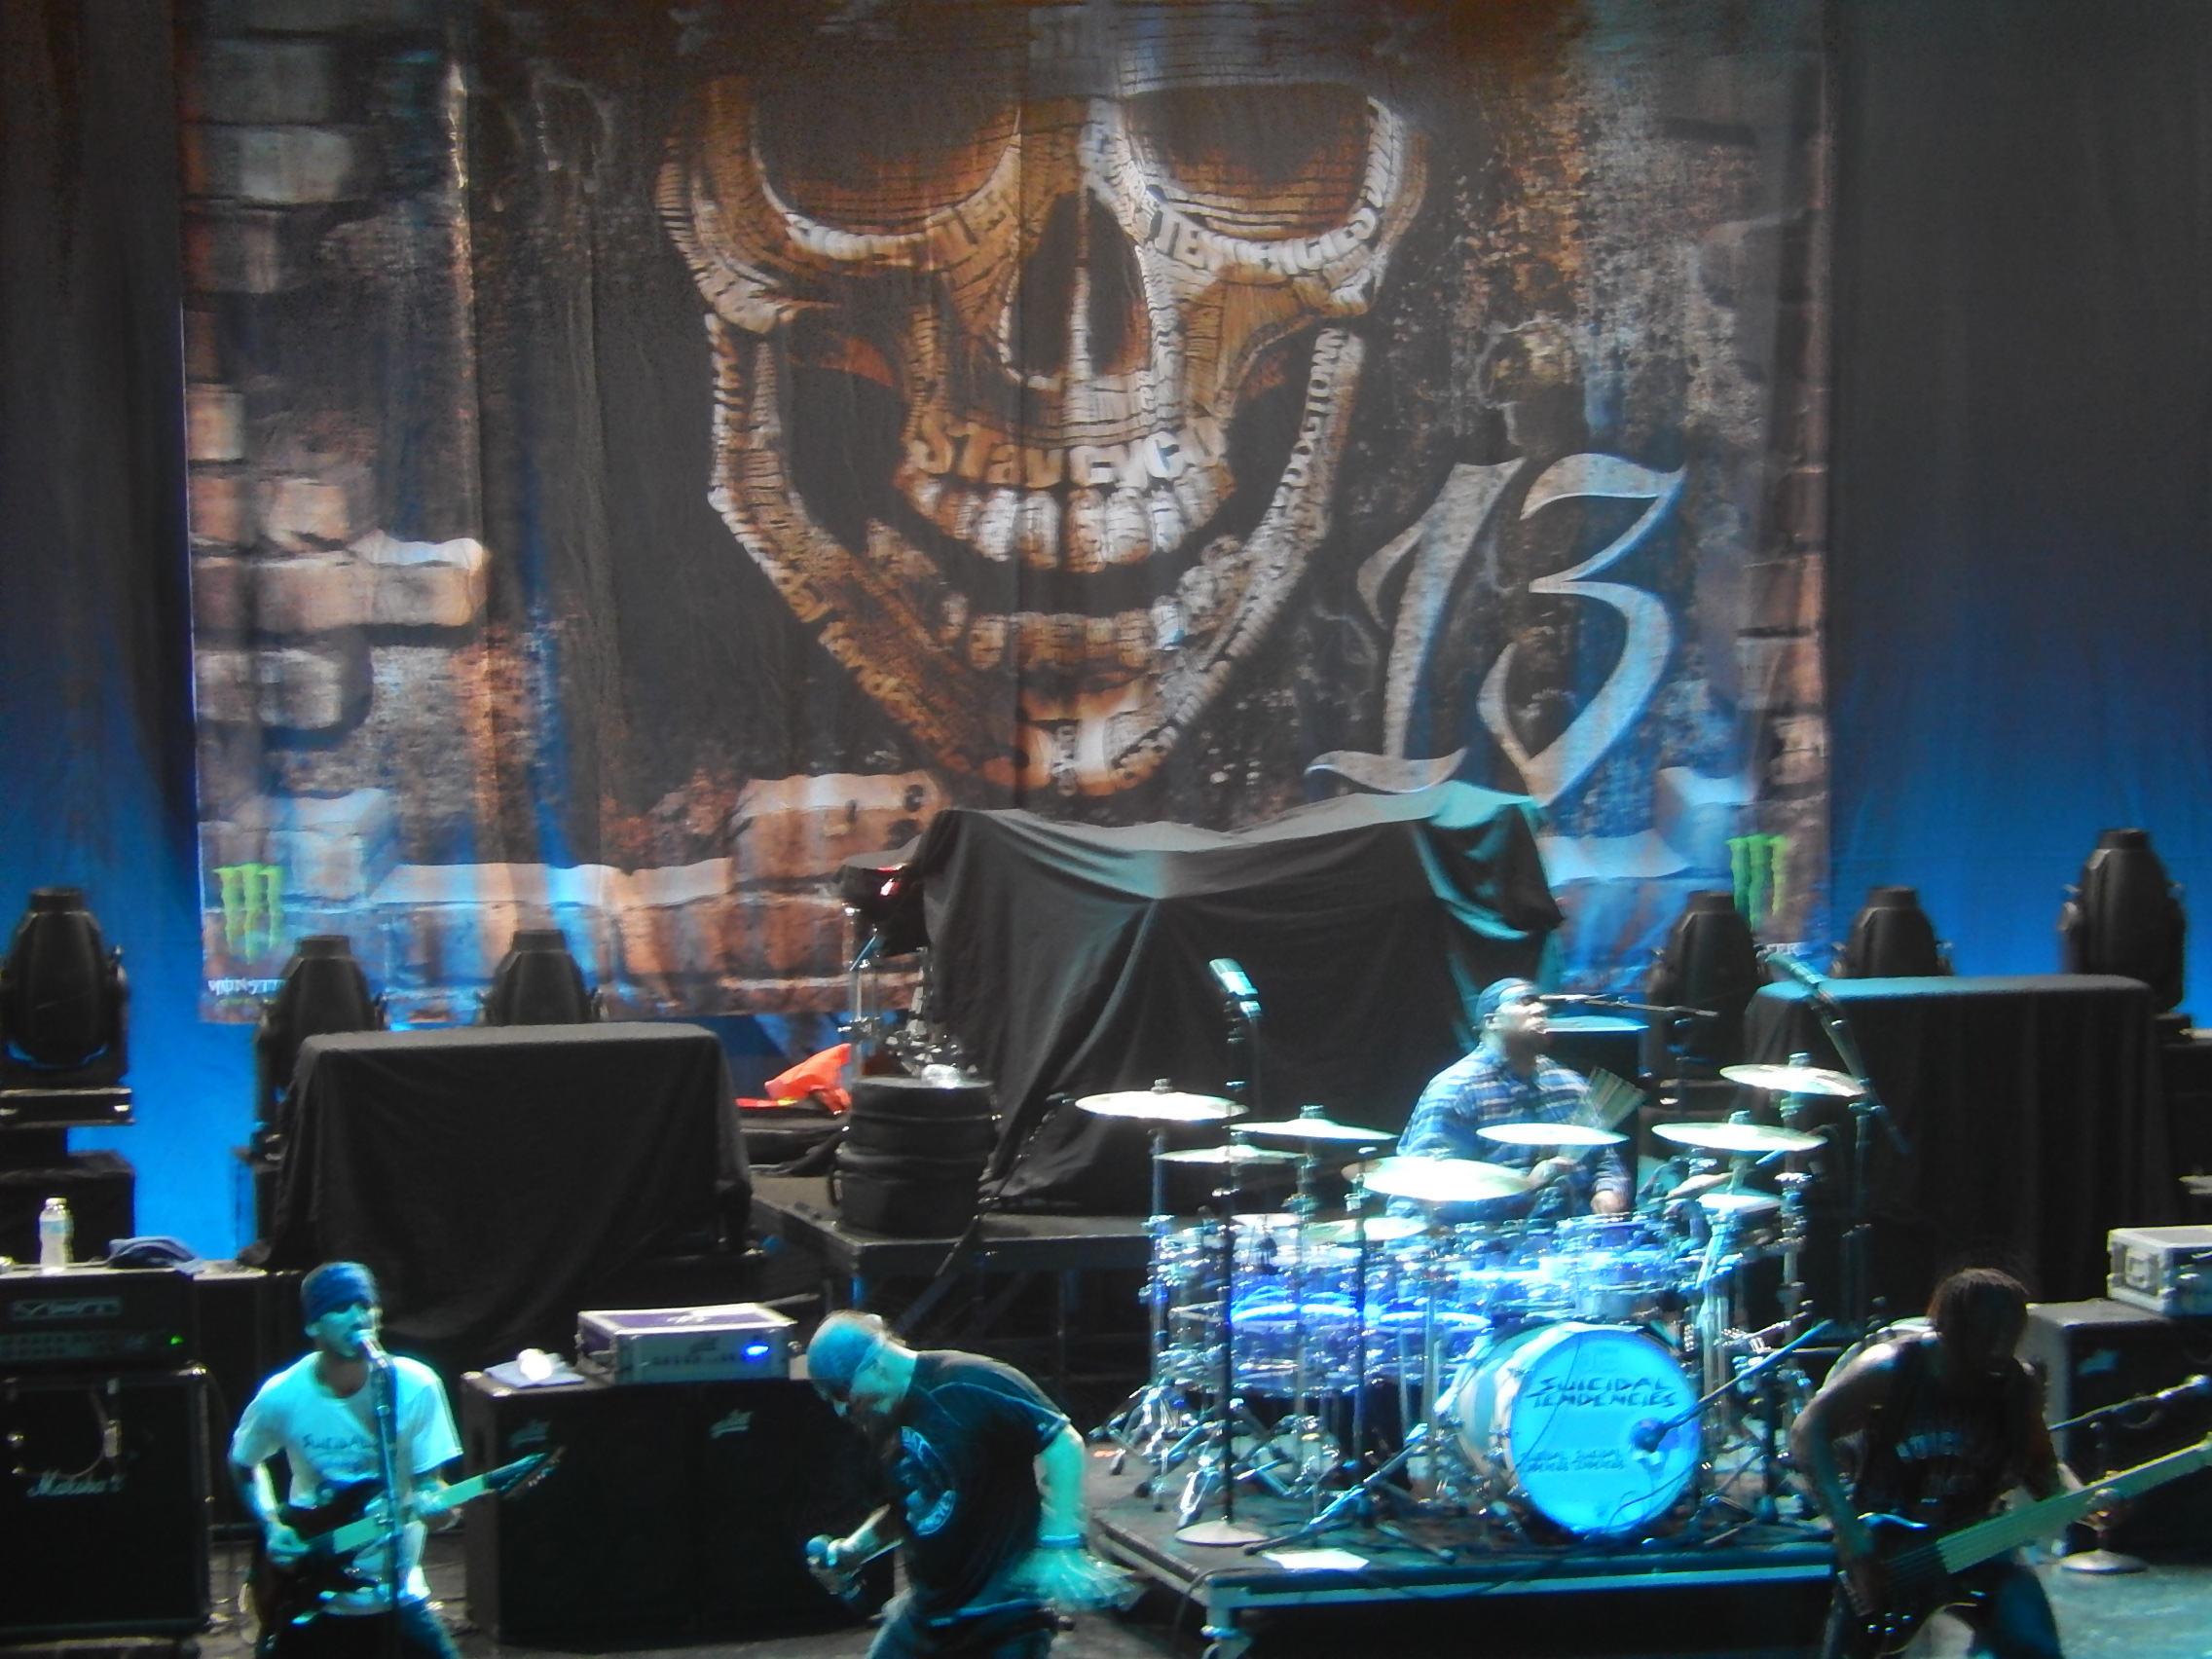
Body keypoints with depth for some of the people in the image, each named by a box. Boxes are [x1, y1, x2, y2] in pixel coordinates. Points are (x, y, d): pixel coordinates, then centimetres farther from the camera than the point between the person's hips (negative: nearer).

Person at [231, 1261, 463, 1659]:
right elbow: (243, 1463, 9)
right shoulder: (281, 1397, -10)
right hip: (309, 1599, 0)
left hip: (396, 1593, 0)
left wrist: (431, 1500, -27)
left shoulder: (415, 1387, -12)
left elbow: (428, 1481, -5)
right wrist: (271, 1526, -5)